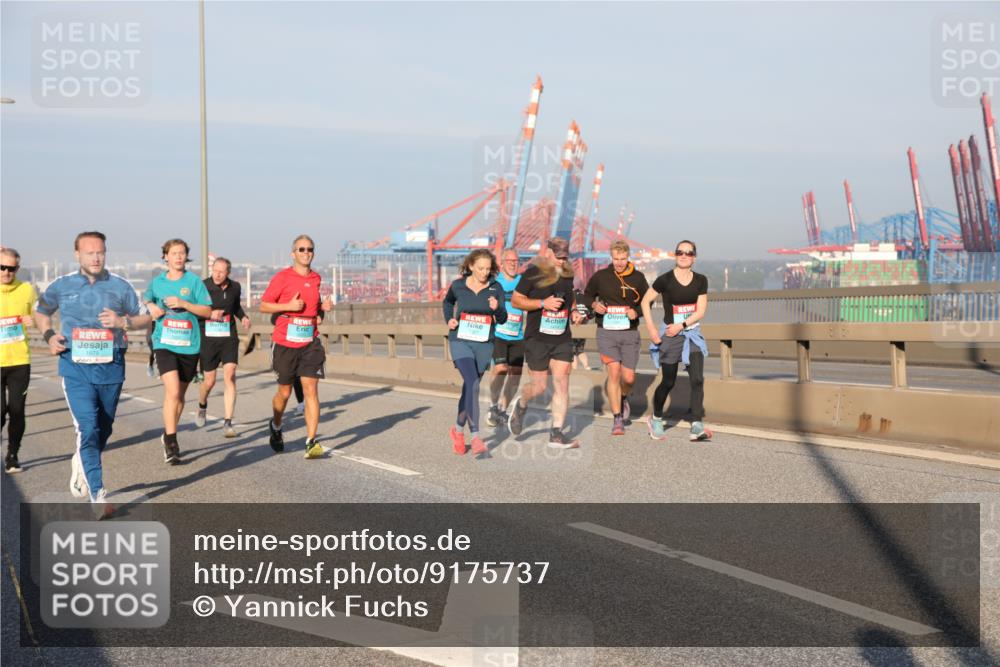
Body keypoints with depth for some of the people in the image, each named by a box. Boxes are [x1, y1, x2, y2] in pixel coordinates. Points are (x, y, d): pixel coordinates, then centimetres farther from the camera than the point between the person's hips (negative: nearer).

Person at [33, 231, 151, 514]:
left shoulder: (120, 286, 3)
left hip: (111, 366, 2)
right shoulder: (62, 286, 3)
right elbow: (40, 312, 20)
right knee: (88, 429, -13)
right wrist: (49, 335, 1)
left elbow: (145, 318, 9)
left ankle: (81, 465, 46)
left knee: (104, 429, 15)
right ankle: (98, 496, -10)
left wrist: (122, 321, -11)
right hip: (76, 367, -2)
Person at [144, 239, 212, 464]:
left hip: (189, 345, 1)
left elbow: (207, 311, -3)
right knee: (172, 392, -18)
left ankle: (168, 436, 34)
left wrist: (183, 303, -14)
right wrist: (151, 306, 3)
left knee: (179, 394, 14)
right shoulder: (157, 282, 6)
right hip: (165, 344, -1)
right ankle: (171, 442, -12)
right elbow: (146, 299, 26)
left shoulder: (194, 281, 0)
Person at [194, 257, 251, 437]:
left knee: (230, 376, -12)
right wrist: (209, 314, -20)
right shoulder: (203, 286, -9)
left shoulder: (234, 287, 4)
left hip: (229, 338, 2)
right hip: (208, 339, -2)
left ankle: (227, 423, -9)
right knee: (209, 381, 6)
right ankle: (202, 407, 40)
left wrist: (243, 317, 4)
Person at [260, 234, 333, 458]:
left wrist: (323, 307, 3)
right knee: (284, 392, 10)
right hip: (285, 343, -3)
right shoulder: (282, 277, -5)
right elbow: (263, 306, -4)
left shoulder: (316, 278, 9)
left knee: (310, 388, -9)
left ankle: (311, 442, -11)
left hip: (310, 343, 3)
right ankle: (275, 427, 39)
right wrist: (289, 306, -17)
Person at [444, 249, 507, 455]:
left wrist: (497, 309, -19)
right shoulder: (458, 286, -1)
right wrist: (449, 319, 5)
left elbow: (503, 320, 1)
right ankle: (475, 437, -18)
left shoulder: (496, 288, -1)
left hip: (484, 344, 2)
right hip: (460, 341, -2)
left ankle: (458, 429, 35)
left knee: (469, 388, 14)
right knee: (472, 385, -19)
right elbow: (447, 301, 21)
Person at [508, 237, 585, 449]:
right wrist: (543, 303, -17)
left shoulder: (568, 274, 10)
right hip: (537, 338, -4)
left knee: (562, 383, -5)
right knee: (540, 386, 0)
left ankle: (556, 434, 0)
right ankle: (520, 404, 35)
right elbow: (516, 300, -7)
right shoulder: (533, 273, -8)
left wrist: (573, 311, 6)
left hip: (562, 339, 4)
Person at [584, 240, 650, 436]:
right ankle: (618, 420, -3)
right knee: (614, 373, -11)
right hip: (607, 332, -1)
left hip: (630, 333, 1)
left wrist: (636, 312, -7)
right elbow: (587, 295, 14)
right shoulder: (600, 276, 0)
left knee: (629, 377, 0)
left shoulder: (638, 278, 3)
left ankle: (623, 398, 37)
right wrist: (594, 304, -8)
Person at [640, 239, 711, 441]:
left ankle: (697, 426, -13)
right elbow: (645, 301, -1)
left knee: (697, 379, -11)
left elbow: (701, 310, -2)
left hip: (692, 334, 3)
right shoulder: (665, 280, -8)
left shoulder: (700, 281, 1)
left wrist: (682, 325, -15)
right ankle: (655, 419, 27)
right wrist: (651, 328, -8)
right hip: (670, 336, -3)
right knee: (668, 382, 4)